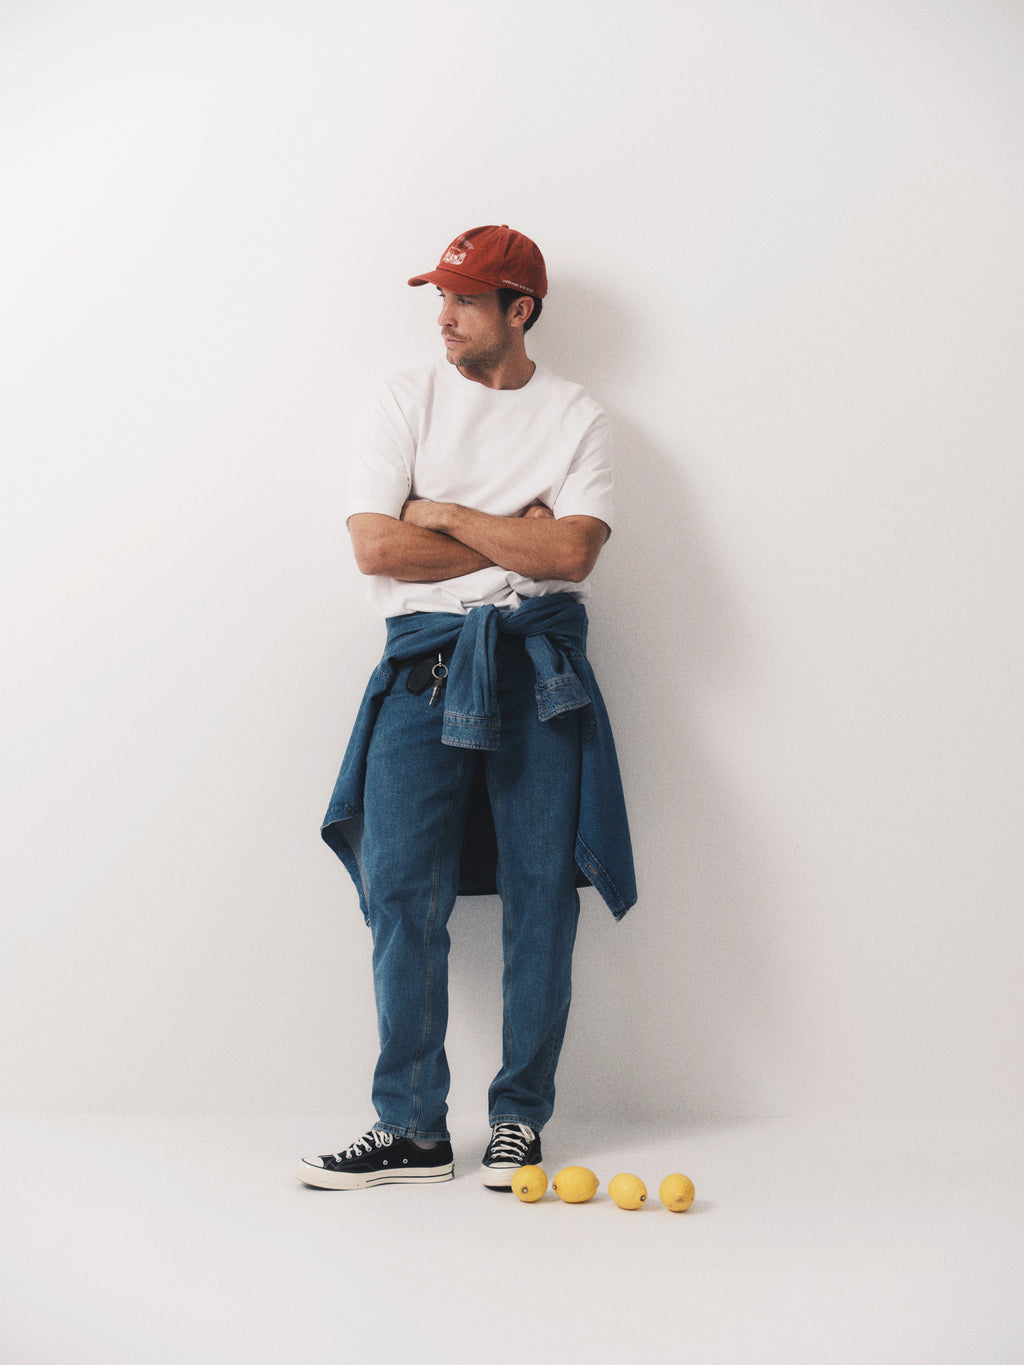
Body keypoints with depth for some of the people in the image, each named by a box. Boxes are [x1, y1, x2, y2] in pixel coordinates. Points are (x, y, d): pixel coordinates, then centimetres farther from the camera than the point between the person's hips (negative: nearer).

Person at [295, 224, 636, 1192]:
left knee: (542, 891, -1)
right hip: (425, 659, 0)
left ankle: (519, 1120, 12)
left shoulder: (575, 416, 8)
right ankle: (410, 1130, 3)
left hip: (540, 662, 0)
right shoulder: (407, 400, 9)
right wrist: (515, 541, -3)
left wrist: (446, 514, -5)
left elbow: (572, 551, -8)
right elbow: (375, 547, -3)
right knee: (400, 889, -6)